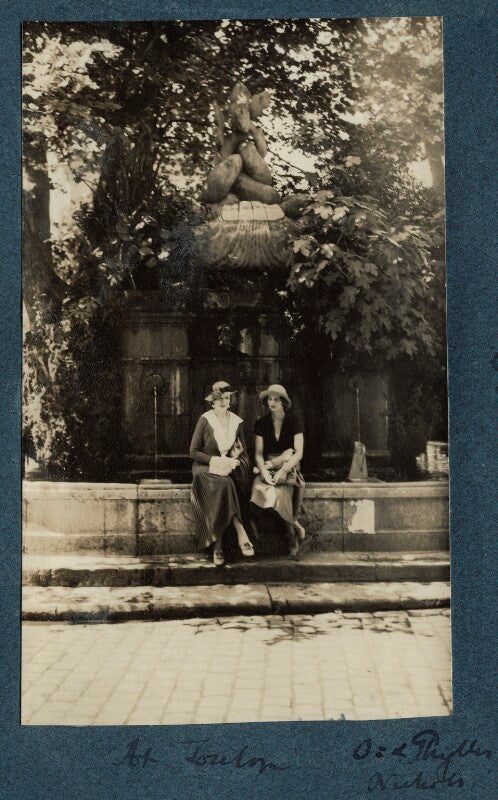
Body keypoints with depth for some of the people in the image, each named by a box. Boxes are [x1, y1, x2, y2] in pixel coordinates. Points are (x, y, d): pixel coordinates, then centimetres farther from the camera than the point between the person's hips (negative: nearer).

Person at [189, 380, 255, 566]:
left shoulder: (236, 422, 11)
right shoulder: (205, 420, -1)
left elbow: (243, 453, 15)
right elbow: (193, 451, -3)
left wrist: (235, 460, -8)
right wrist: (216, 460, -15)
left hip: (230, 468, 3)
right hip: (206, 467, -3)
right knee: (224, 484, -35)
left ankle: (218, 545, -30)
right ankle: (241, 535, -32)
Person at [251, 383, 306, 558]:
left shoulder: (294, 421, 0)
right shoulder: (261, 424, 8)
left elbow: (299, 453, -6)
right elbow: (258, 453, 4)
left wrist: (283, 470, -20)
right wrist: (264, 470, -16)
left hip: (289, 467, -2)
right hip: (268, 467, 2)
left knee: (281, 490, -32)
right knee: (260, 488, -30)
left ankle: (291, 538, -16)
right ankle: (294, 524, -16)